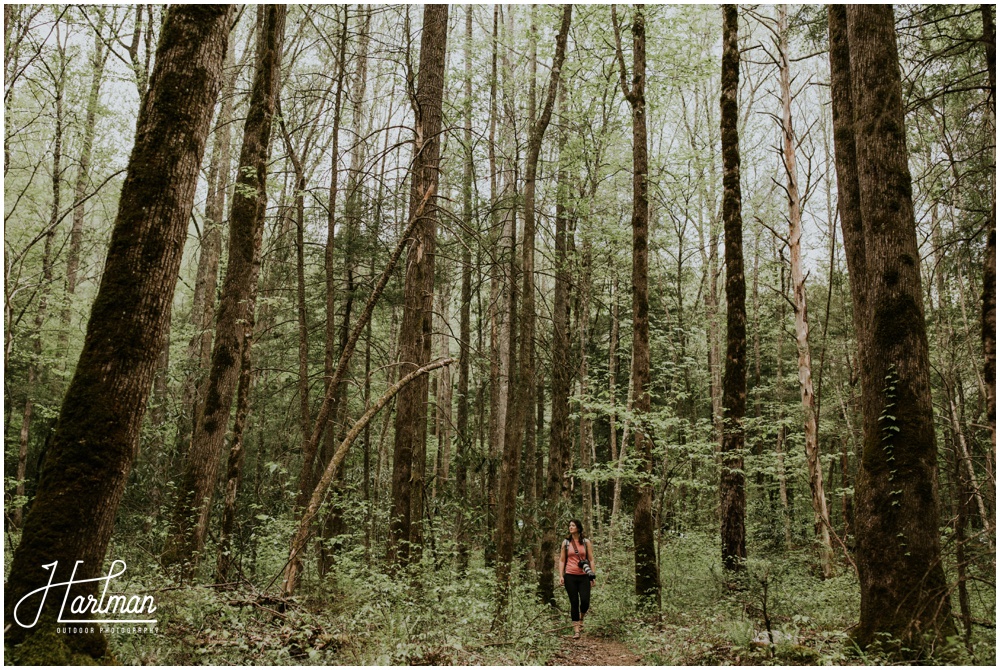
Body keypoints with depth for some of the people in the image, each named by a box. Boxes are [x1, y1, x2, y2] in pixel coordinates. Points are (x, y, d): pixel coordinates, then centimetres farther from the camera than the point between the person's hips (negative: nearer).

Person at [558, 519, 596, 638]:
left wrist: (593, 575, -2)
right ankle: (576, 629, 11)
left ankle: (581, 618, 24)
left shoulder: (586, 542, 5)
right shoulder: (566, 542, 6)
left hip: (584, 576, 0)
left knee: (585, 601, -8)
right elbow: (562, 560, 6)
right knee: (574, 602, 0)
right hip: (570, 576, 0)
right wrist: (561, 576, -2)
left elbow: (591, 559, 5)